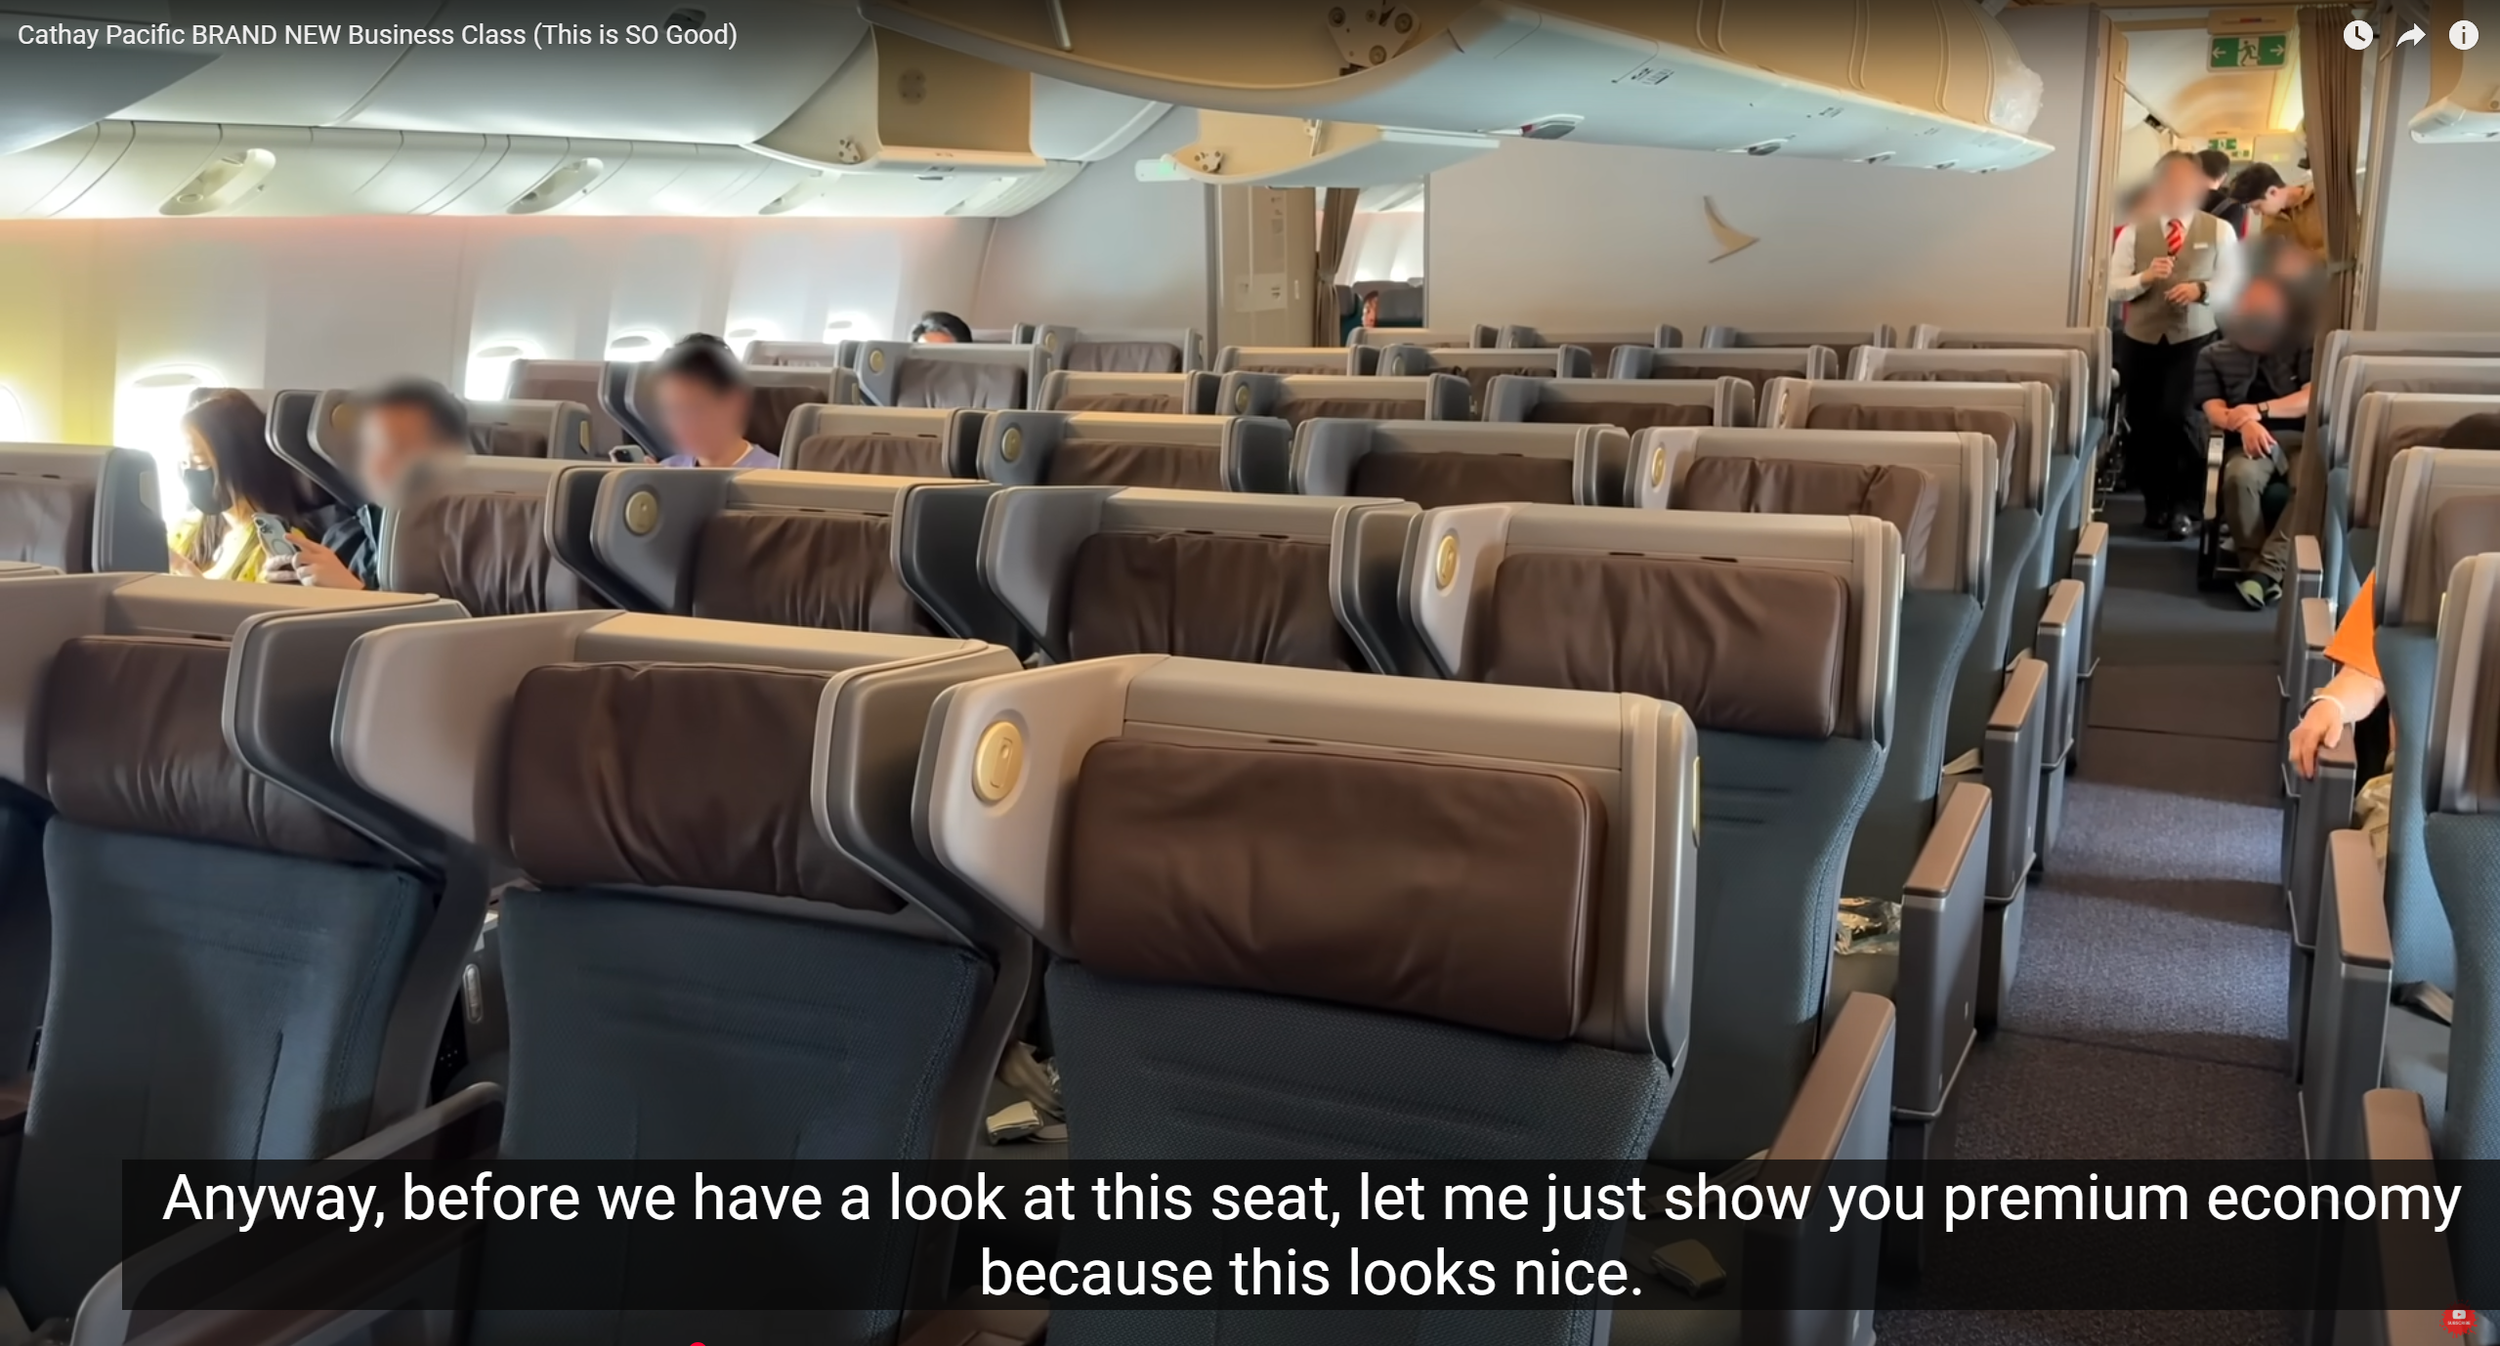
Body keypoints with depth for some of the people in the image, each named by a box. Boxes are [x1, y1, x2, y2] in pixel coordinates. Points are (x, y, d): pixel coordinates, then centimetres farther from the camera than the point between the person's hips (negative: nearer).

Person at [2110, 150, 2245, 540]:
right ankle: (2155, 502, 23)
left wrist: (2201, 289, -17)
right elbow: (2114, 288, 1)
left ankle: (2186, 505, -1)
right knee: (2143, 423, 6)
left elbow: (2232, 285, 2)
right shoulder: (2134, 232, 5)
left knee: (2179, 417, -15)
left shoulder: (2219, 231, 3)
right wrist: (2145, 277, -18)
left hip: (2194, 339, -2)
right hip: (2140, 339, 2)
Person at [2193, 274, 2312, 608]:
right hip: (2250, 442, 0)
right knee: (2240, 476, -37)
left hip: (2300, 440, 0)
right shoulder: (2214, 356, 16)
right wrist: (2245, 424, -20)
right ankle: (2252, 564, -26)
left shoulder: (2302, 345, 14)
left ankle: (2265, 568, -35)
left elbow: (2312, 399, 1)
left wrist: (2258, 411, -14)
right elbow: (2214, 411, 3)